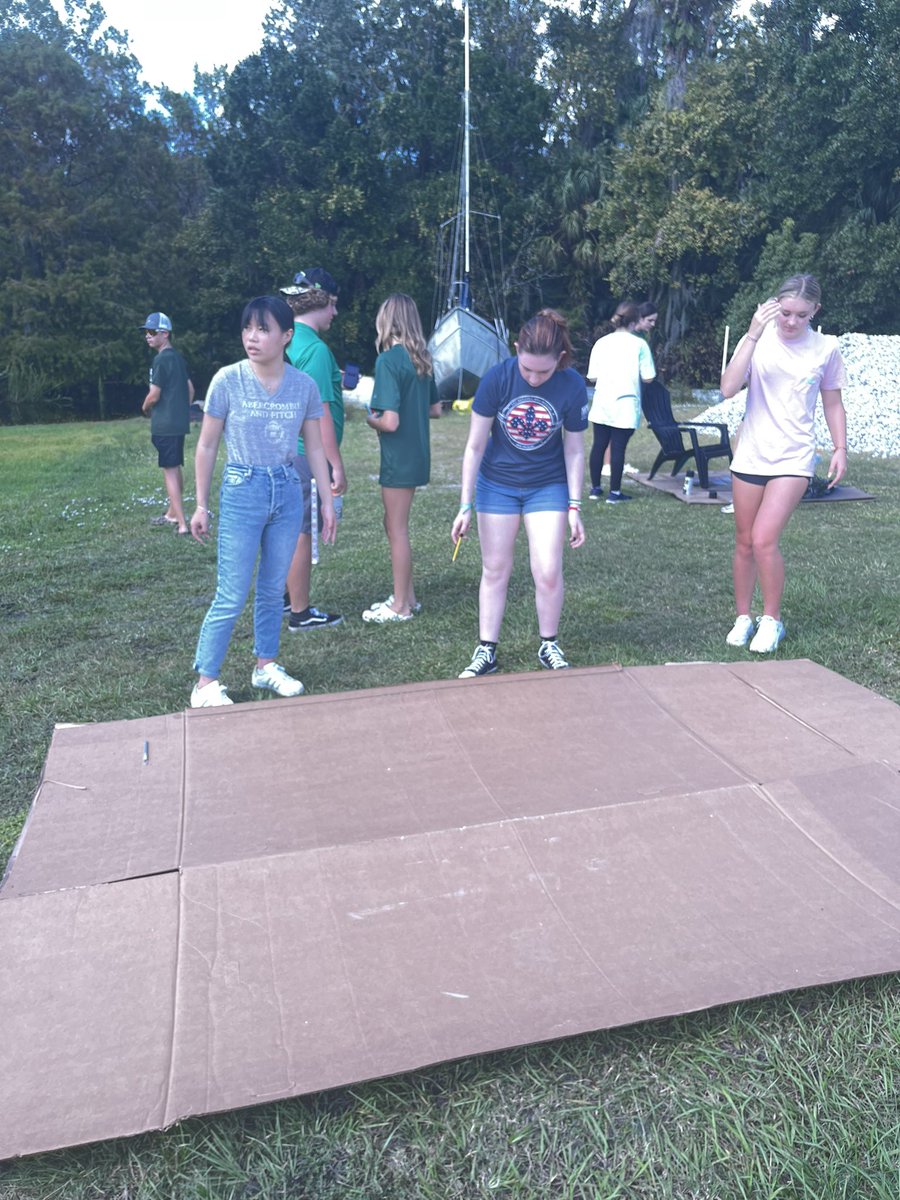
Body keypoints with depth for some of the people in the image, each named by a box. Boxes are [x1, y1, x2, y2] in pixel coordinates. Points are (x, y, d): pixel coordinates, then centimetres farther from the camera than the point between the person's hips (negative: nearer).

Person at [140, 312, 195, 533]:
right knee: (176, 467, 17)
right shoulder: (178, 357, 12)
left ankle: (182, 524, -10)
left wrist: (145, 408, 3)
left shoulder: (161, 360, -15)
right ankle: (172, 513, 31)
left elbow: (154, 395, -16)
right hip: (179, 422, 9)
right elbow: (190, 389, 18)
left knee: (170, 470, -7)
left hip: (165, 424, -9)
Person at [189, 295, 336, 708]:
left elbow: (314, 448, 8)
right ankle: (205, 684, 10)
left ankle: (266, 666, 30)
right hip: (242, 491, -3)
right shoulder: (228, 380, -9)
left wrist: (328, 501, 7)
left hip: (287, 492, 3)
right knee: (231, 596, -3)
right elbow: (207, 446, -1)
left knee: (273, 589, 13)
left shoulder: (303, 385, -1)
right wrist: (201, 506, 0)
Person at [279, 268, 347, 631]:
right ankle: (300, 613, 10)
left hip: (285, 451, 9)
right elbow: (320, 412, -21)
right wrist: (337, 465, -18)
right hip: (309, 455, -9)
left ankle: (281, 598, 31)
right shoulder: (315, 349, -17)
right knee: (302, 533, -1)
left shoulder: (287, 342, 11)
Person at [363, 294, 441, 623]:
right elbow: (435, 409, 16)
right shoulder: (422, 359, 7)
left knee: (397, 529, 2)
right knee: (396, 526, 18)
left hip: (398, 458, -8)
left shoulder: (388, 360, -17)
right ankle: (407, 596, 26)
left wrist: (371, 419, -4)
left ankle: (401, 606, 12)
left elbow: (390, 422, -23)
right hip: (418, 455, 8)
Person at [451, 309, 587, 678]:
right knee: (495, 569, 5)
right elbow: (475, 445, -13)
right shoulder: (497, 378, -20)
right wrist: (465, 506, -12)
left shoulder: (573, 387, -18)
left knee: (548, 572, -3)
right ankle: (486, 651, 16)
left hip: (548, 487, 0)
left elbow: (574, 450, -6)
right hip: (497, 484, 0)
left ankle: (549, 646, 19)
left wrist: (574, 508, -5)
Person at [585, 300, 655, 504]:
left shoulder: (602, 342, 3)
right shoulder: (639, 344, -5)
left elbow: (592, 377, 3)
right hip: (625, 405, -3)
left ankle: (596, 488, 19)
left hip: (602, 403, 3)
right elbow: (648, 377, -5)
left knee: (599, 445, 11)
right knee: (618, 448, 0)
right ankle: (615, 492, 6)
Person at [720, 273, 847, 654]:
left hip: (793, 459, -1)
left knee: (764, 540, -15)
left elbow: (833, 403, 11)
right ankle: (743, 618, 26)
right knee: (744, 542, 9)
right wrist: (753, 335, -25)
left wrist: (840, 448, 3)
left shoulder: (826, 348, -1)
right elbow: (728, 389, -20)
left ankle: (771, 620, 5)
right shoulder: (758, 340, -4)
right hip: (750, 455, 2)